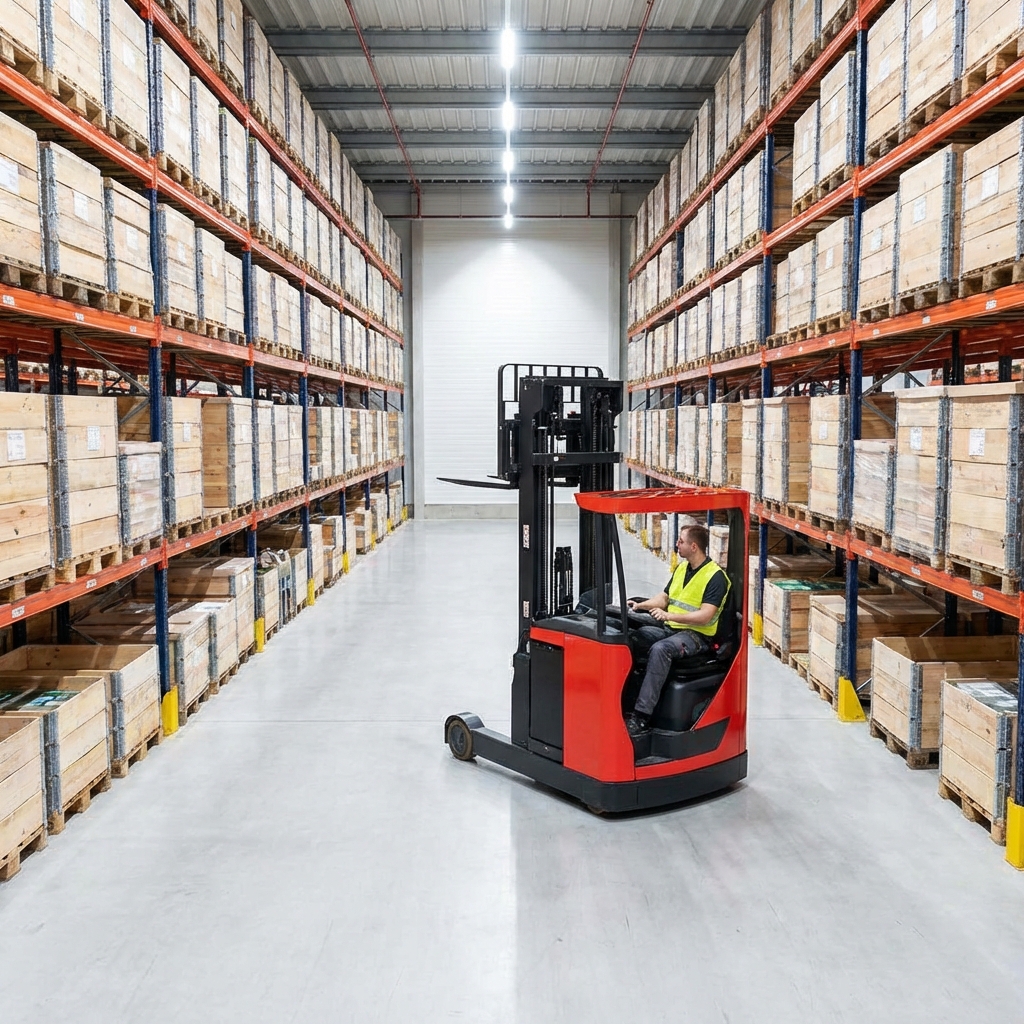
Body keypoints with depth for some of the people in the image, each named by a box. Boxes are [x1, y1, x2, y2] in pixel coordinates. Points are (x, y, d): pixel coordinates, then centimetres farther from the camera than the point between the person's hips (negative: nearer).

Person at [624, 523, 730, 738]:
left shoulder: (716, 576, -11)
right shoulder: (681, 568, 14)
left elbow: (705, 616, -20)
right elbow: (664, 598, 22)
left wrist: (669, 616, -28)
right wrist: (640, 605, 3)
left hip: (696, 635, -8)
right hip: (669, 629, 8)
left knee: (660, 649, -36)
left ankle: (641, 717, -36)